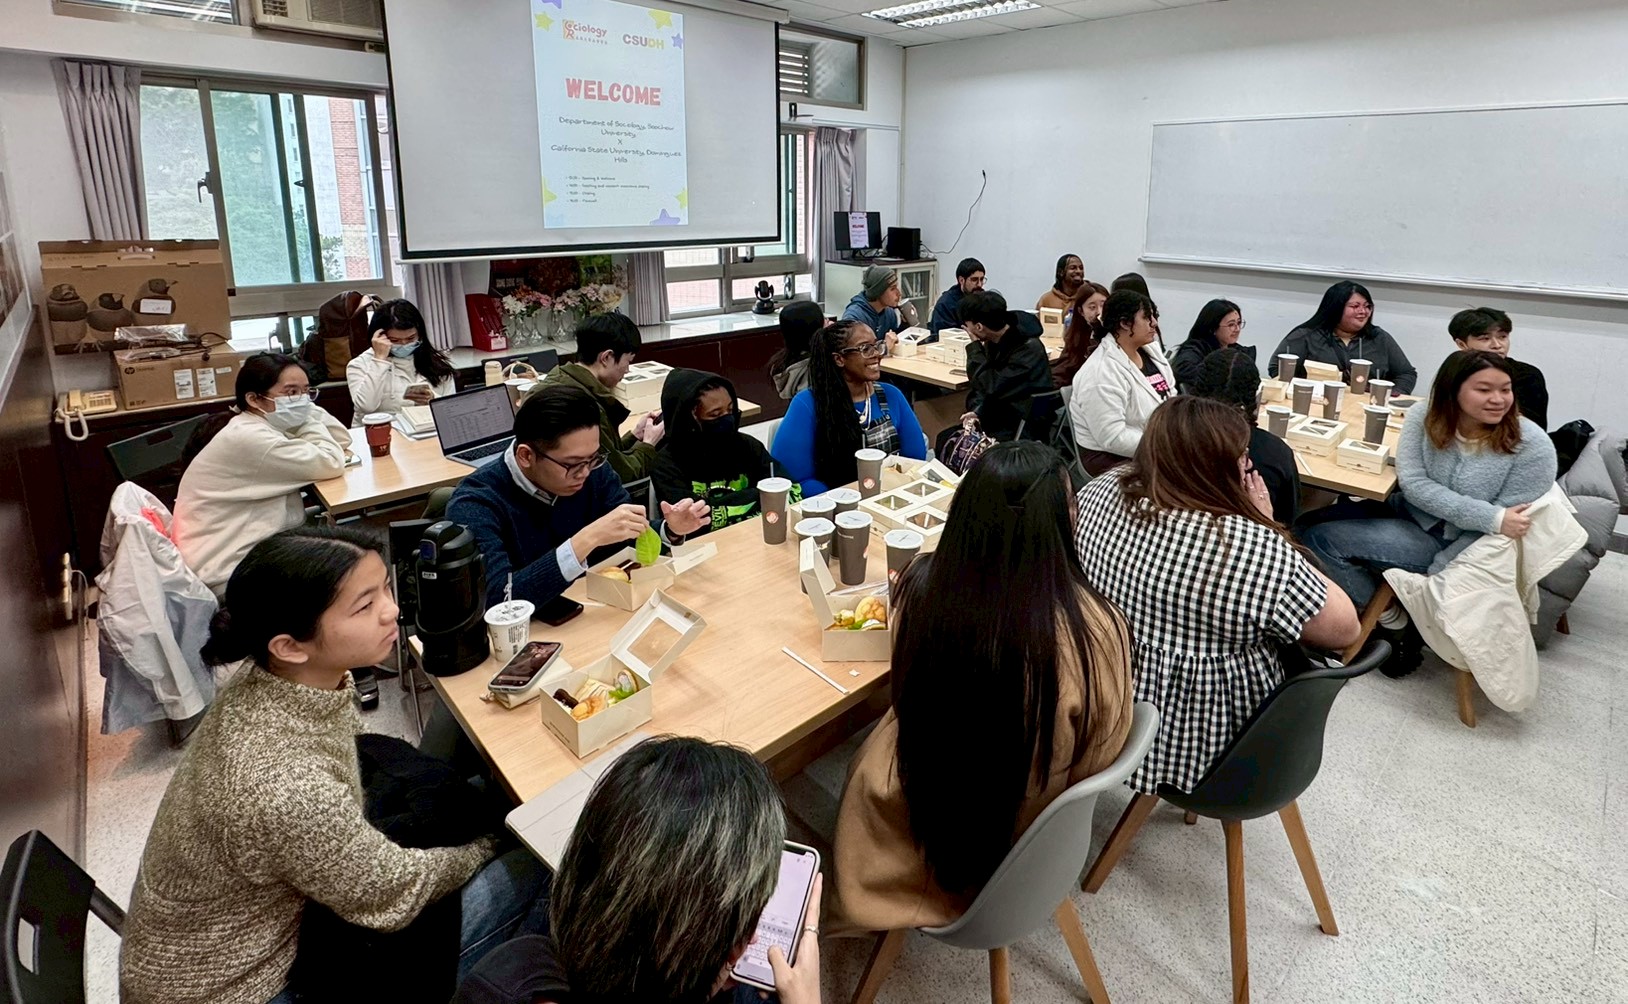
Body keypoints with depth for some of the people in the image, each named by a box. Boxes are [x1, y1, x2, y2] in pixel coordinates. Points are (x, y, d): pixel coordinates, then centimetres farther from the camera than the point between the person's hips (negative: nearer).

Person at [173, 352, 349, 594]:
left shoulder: (265, 426, 8)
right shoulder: (248, 437, -21)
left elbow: (343, 440, 8)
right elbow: (331, 464, -23)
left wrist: (308, 408, -6)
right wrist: (306, 417, -11)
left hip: (251, 550, 9)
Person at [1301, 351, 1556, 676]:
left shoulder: (1532, 445, -15)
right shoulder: (1423, 419, -7)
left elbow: (1504, 529, -16)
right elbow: (1413, 484, -15)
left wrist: (1433, 576, -20)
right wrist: (1491, 517, -25)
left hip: (1456, 546, -5)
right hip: (1409, 516, 5)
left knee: (1320, 538, -21)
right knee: (1314, 527, -10)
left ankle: (1399, 624, 0)